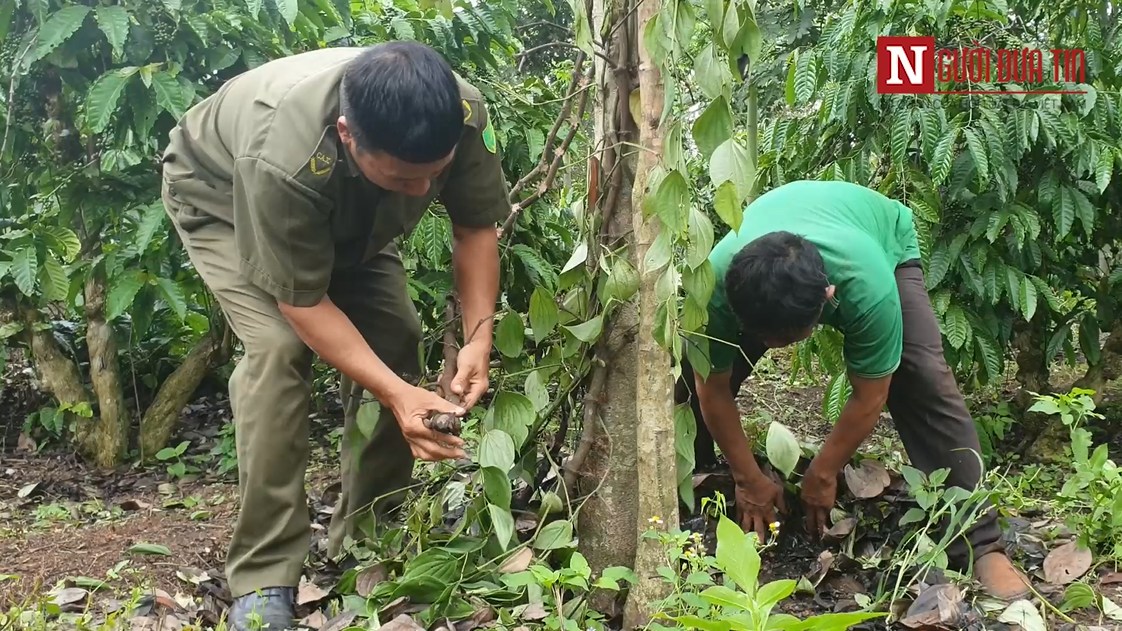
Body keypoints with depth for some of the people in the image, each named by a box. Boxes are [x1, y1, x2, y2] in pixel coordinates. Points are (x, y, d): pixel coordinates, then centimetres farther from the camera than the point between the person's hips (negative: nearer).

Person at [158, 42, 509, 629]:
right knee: (279, 347, -27)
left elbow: (476, 229, -17)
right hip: (222, 196, -5)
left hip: (349, 216, 5)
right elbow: (303, 303, -35)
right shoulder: (281, 161, -46)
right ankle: (263, 577, -18)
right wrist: (397, 394, -41)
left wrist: (478, 338, -29)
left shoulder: (465, 116, -33)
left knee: (395, 343, -9)